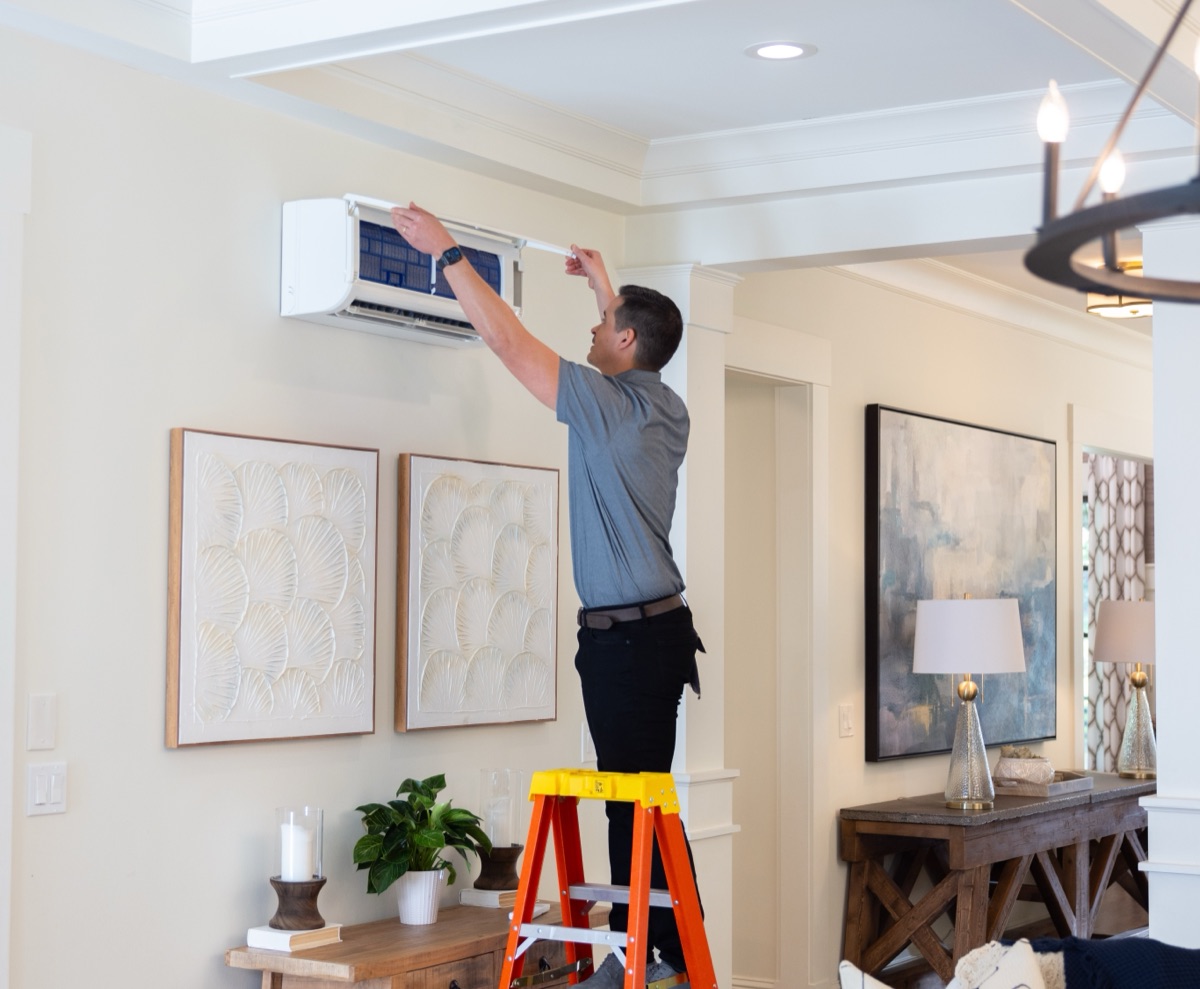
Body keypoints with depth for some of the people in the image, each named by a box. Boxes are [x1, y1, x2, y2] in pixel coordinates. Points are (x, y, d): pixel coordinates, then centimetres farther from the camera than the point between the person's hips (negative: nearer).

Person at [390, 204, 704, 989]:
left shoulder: (609, 404, -14)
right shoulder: (667, 409, 10)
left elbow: (507, 339, -12)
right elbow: (638, 345, 34)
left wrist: (446, 251, -4)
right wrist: (604, 284, 46)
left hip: (626, 634, -9)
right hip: (656, 628, 9)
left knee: (635, 799, -5)